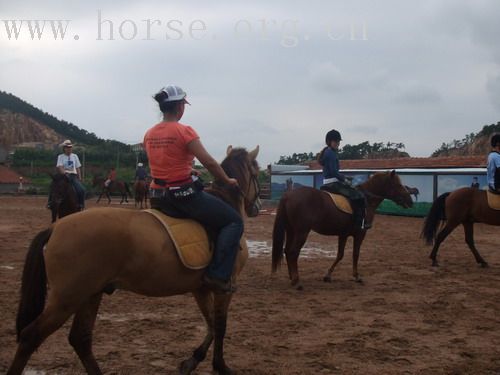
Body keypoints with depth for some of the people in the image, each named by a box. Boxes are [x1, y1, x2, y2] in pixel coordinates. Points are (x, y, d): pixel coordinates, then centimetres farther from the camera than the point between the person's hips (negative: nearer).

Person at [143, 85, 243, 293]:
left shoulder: (149, 135, 8)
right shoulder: (184, 132, -14)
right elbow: (209, 162, -15)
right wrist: (227, 181, 0)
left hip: (158, 197, 8)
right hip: (184, 194, -8)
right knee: (234, 221, 1)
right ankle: (218, 276, -8)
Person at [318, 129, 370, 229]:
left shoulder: (327, 152, 14)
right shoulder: (331, 153, -16)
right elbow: (334, 172, -21)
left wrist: (343, 177, 15)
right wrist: (344, 179, -7)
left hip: (327, 184, 11)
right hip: (333, 183, -11)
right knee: (359, 196, -9)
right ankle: (360, 223, -9)